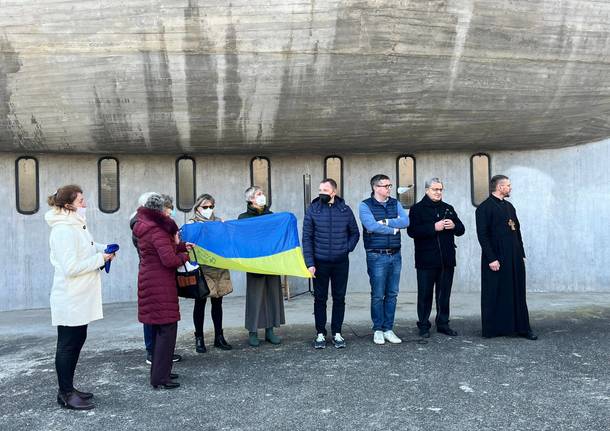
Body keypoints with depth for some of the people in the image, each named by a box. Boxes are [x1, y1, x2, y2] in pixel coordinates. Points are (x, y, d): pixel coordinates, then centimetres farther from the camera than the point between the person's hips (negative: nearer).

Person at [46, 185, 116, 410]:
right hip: (70, 299, -10)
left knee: (77, 341, 16)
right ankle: (65, 394, 13)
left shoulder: (76, 225, 11)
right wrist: (100, 258, -18)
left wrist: (102, 248, 5)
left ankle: (68, 389, 28)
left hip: (80, 297, 10)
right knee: (68, 344, 1)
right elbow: (70, 267, -25)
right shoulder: (63, 230, -20)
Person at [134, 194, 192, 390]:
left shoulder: (145, 228, 13)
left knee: (159, 329, 17)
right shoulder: (158, 230, -18)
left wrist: (180, 246, 9)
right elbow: (169, 260, -25)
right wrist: (184, 256, -7)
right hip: (161, 286, -10)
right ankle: (160, 378, -1)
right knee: (167, 329, -5)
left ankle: (158, 372, 26)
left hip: (149, 282, 10)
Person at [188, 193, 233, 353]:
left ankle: (219, 337, 18)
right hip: (202, 269, -4)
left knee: (217, 303, 10)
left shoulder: (219, 221, 13)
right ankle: (199, 339, 12)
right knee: (200, 303, 3)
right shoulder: (192, 224, 1)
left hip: (219, 268, 4)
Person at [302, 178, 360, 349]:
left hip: (341, 263, 1)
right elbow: (307, 238, -4)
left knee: (339, 298, 8)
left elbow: (355, 233, 14)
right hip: (320, 263, -1)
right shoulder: (312, 210, -2)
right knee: (320, 299, 6)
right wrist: (310, 263, -10)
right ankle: (320, 334, 17)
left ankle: (337, 333, 19)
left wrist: (347, 248, -3)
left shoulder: (345, 210, 2)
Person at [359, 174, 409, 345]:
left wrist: (384, 222, -15)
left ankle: (388, 329, 18)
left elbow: (405, 221, -6)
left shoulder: (395, 203, 11)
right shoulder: (365, 205, -3)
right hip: (377, 256, -5)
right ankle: (378, 330, 13)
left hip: (395, 255, 5)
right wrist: (393, 229, -8)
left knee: (392, 294, 8)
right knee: (378, 295, 1)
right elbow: (372, 226, -19)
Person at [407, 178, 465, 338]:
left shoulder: (448, 208, 16)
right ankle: (423, 325, 12)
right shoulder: (417, 208, 0)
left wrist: (453, 226, -5)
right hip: (426, 260, -5)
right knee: (425, 294, 1)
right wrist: (434, 227, -20)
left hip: (447, 260, 5)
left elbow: (461, 229, 18)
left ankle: (443, 323, 22)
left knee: (444, 293, 11)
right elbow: (412, 231, -14)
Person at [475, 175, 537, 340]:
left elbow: (517, 231, 19)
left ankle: (521, 328, 18)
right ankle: (492, 329, 11)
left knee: (518, 293, 10)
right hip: (496, 260, -7)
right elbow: (482, 235, -14)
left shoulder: (509, 206, 16)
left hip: (514, 259, 8)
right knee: (495, 294, 1)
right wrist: (491, 259, -18)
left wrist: (522, 254, 14)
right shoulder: (484, 208, -9)